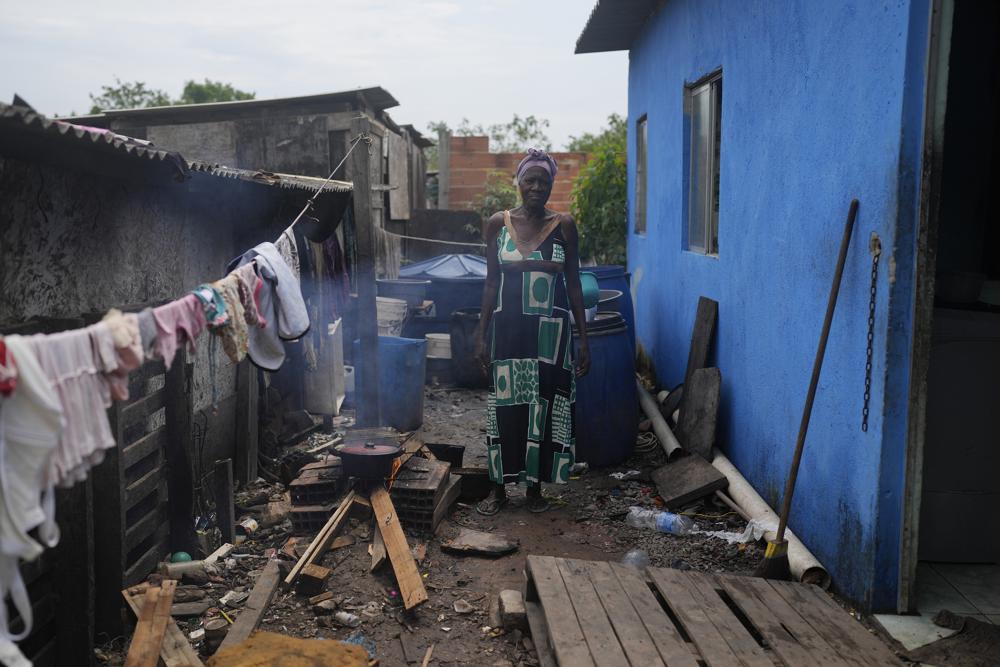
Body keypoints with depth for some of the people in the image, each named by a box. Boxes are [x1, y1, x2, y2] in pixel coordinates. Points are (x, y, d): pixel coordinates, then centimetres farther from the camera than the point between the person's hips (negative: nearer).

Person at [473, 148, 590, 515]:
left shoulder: (563, 225, 1)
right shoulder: (498, 223, 2)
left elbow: (574, 285, 3)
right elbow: (491, 283, 5)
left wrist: (583, 339, 0)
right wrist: (481, 335, 1)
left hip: (551, 332, 0)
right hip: (507, 329, 0)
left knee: (544, 408, 5)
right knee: (505, 407, 4)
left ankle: (535, 486, 22)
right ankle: (499, 487, 19)